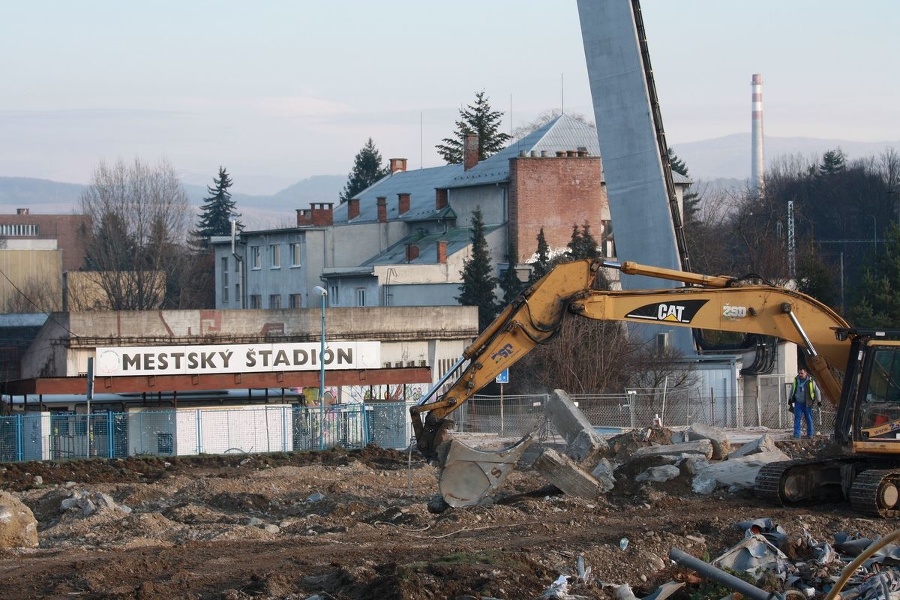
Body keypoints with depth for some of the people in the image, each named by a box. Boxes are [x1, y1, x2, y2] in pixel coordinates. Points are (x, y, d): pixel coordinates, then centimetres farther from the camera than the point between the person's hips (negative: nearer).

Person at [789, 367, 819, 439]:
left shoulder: (810, 381, -5)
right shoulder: (796, 380, 6)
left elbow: (816, 391, 5)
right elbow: (792, 390, 22)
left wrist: (818, 401, 8)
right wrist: (790, 399, 25)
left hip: (807, 403, -2)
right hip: (798, 403, 2)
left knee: (809, 419, 4)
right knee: (797, 418, -4)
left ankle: (810, 434, 14)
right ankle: (797, 435, -3)